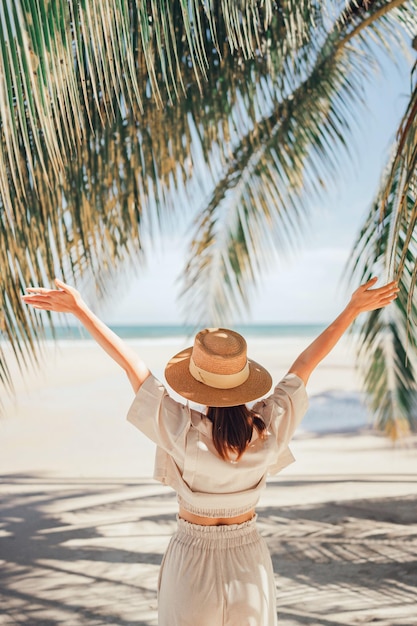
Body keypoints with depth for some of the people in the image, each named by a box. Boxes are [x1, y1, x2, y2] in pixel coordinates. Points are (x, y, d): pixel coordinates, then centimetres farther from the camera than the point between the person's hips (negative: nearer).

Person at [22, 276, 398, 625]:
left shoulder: (182, 430, -23)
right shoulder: (269, 428, -17)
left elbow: (131, 363, -19)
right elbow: (306, 363, -9)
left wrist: (80, 309, -11)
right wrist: (354, 308, 2)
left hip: (192, 558, -2)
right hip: (248, 559, 2)